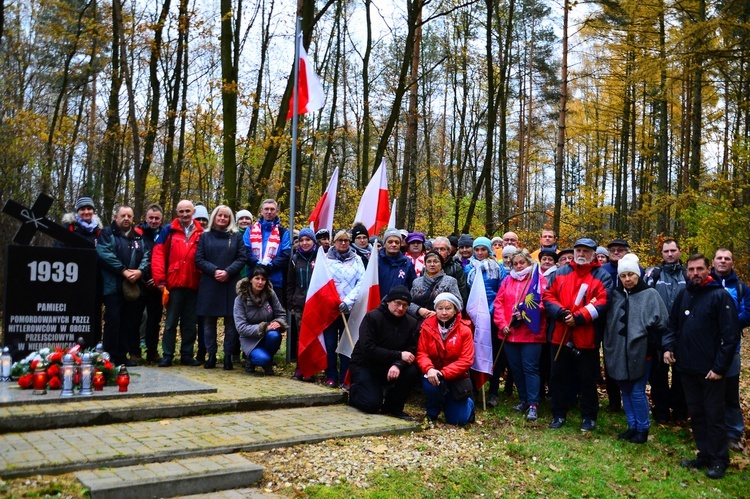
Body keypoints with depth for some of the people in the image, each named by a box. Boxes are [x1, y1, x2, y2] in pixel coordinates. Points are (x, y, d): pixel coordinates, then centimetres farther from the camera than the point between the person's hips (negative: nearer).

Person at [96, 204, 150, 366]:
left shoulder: (139, 237, 19)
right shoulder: (107, 233, 5)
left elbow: (146, 256, 9)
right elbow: (105, 254, -10)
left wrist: (140, 270, -12)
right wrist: (124, 271, -15)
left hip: (135, 286, 4)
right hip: (114, 285, -4)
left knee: (132, 321, 5)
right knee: (113, 320, -6)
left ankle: (129, 354, 12)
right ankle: (111, 356, 0)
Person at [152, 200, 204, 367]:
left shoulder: (200, 233, 7)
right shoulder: (169, 231, 2)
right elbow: (158, 255, -3)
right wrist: (160, 279, -10)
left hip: (194, 285, 2)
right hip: (174, 284, -2)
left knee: (190, 323, 9)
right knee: (171, 322, 4)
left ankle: (187, 355, 17)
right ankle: (167, 355, 10)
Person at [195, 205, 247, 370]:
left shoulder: (236, 237, 10)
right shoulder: (205, 236, 11)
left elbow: (242, 258, 2)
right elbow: (199, 259, 3)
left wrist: (228, 272, -13)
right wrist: (214, 270, -13)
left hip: (231, 284, -1)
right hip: (209, 284, 1)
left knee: (231, 321, -2)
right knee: (209, 321, 3)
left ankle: (228, 356, 3)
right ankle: (211, 355, 10)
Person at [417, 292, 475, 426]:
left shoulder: (464, 330, -11)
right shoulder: (427, 327, -7)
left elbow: (466, 360, -16)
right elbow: (421, 353, -10)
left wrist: (444, 373, -26)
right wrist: (429, 369, -31)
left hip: (456, 378, 0)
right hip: (434, 375, 0)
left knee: (459, 420, -3)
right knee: (430, 384, -36)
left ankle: (468, 403, 36)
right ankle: (432, 414, -3)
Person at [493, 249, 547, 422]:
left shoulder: (539, 279, 0)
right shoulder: (507, 281, 14)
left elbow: (543, 302, -10)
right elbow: (498, 303, 8)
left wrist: (525, 313, -21)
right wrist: (502, 324, -4)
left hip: (531, 332, -5)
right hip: (509, 332, 5)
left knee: (530, 368, -6)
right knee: (515, 368, 10)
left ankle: (533, 405, -2)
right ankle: (524, 400, 23)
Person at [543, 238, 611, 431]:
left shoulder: (602, 275, 0)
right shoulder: (560, 273, 10)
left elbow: (602, 302, -11)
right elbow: (548, 296, 3)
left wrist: (579, 318, -19)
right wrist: (561, 313, -15)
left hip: (587, 338, -3)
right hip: (560, 336, 3)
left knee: (587, 379, 8)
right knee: (558, 376, 10)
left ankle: (589, 417, 22)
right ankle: (558, 415, 23)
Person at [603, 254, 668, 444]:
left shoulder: (650, 294, -4)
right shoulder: (616, 295, 11)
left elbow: (660, 322, -9)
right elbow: (609, 323, 13)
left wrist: (647, 342, -11)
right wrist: (608, 347, 6)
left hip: (640, 351, -5)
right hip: (619, 352, 5)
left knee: (637, 392, -2)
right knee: (626, 391, 13)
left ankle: (642, 429, 14)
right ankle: (632, 426, 26)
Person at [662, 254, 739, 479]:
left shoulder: (720, 296, -11)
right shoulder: (683, 295, 8)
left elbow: (731, 335, -13)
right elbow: (673, 324, 18)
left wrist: (720, 367, -15)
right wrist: (668, 346, 0)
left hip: (711, 370, -6)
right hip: (687, 368, 6)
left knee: (714, 415, 4)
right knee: (696, 414, 13)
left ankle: (719, 460, 16)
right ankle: (704, 455, 25)